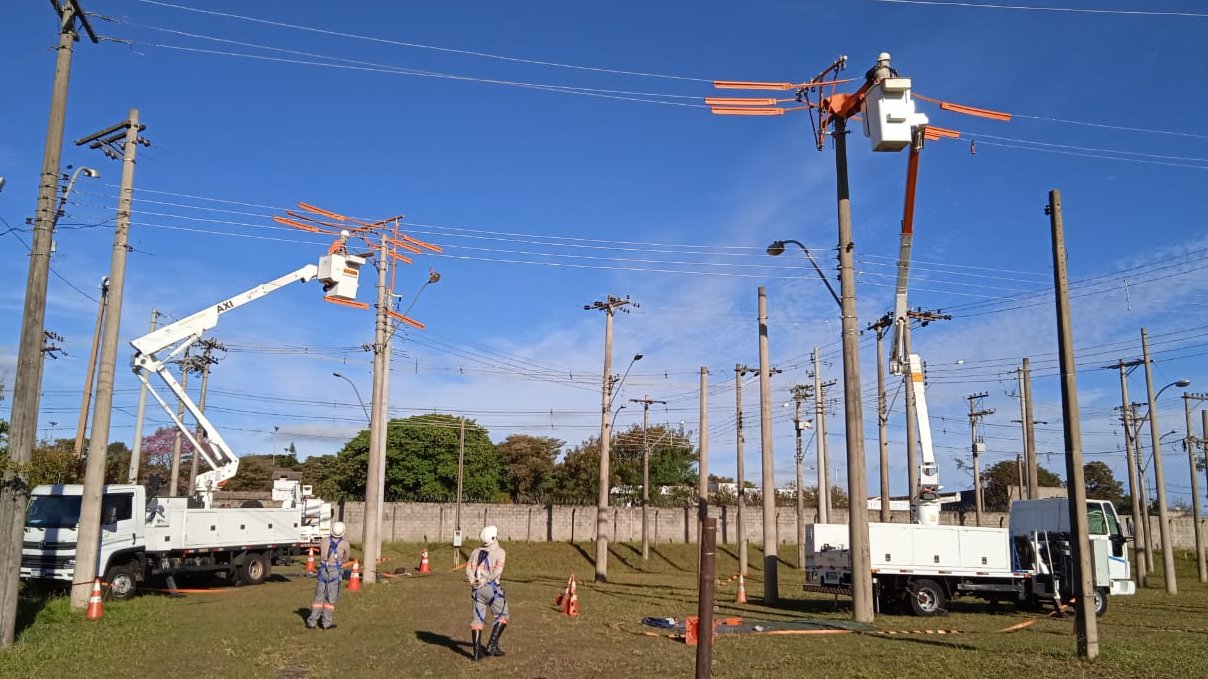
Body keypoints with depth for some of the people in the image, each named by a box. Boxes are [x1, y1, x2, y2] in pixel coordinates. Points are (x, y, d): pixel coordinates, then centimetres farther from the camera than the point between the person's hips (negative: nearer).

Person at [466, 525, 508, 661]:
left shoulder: (475, 551, 13)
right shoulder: (499, 552, -1)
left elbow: (468, 569, 1)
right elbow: (498, 570, -15)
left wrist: (473, 580, -11)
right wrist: (486, 580, -15)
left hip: (477, 589, 4)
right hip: (492, 588, -4)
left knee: (477, 618, 9)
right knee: (502, 615, 11)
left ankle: (477, 650, 5)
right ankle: (492, 644, 2)